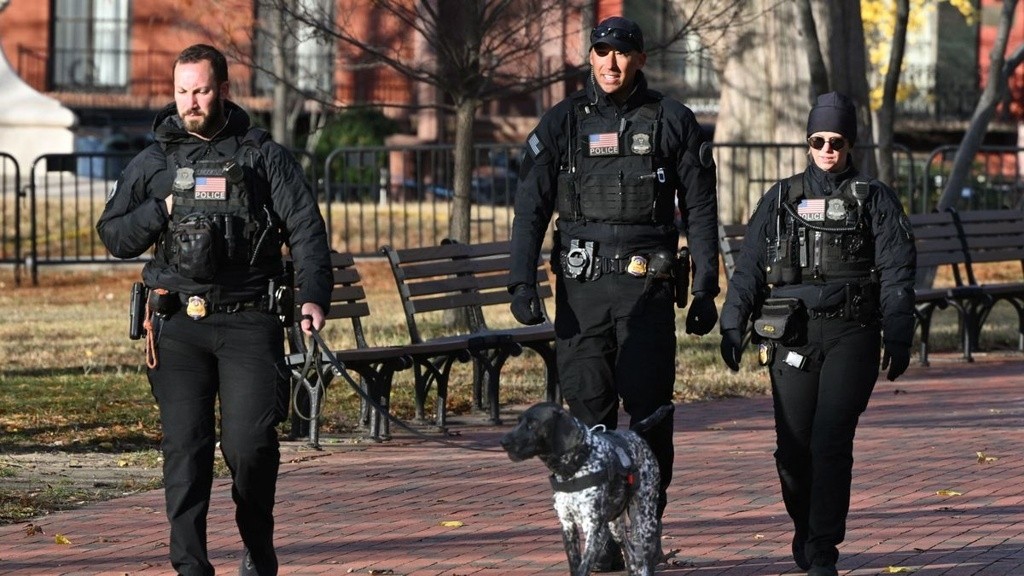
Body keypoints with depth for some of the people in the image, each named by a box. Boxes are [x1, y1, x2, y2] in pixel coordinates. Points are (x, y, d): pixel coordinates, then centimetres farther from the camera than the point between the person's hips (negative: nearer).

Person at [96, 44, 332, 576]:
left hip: (248, 321, -1)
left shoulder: (265, 157, 8)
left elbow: (306, 229, 3)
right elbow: (112, 234, 15)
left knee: (251, 441, -8)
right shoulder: (152, 163, 13)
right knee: (185, 444, -7)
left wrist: (314, 296, -11)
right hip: (177, 324, 2)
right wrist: (160, 211, -3)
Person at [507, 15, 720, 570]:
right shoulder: (562, 123, 8)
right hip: (581, 287, 1)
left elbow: (700, 211, 7)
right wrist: (521, 282, -5)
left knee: (650, 411, -4)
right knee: (589, 411, 0)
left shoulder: (673, 122, 5)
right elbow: (531, 208, 5)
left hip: (647, 285, -1)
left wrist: (706, 290, 1)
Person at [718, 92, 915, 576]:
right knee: (793, 445, 2)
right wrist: (732, 326, 2)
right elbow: (748, 267, 11)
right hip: (792, 335, 2)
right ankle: (805, 530, 25)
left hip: (852, 335, -2)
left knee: (832, 439, -12)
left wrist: (898, 336, -8)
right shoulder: (781, 199, 13)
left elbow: (897, 272, 1)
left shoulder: (874, 199, 7)